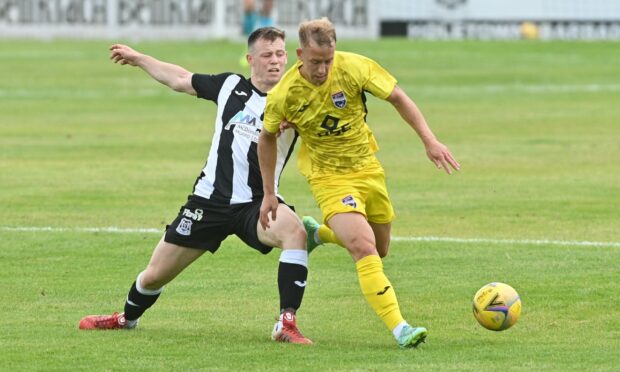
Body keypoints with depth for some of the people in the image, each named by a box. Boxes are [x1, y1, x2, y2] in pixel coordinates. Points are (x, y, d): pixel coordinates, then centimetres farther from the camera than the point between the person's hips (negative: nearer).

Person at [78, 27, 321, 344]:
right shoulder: (230, 86, 5)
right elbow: (180, 80, 19)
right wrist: (138, 59, 29)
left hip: (256, 204, -3)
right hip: (210, 199, 3)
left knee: (295, 231, -36)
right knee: (155, 276, 9)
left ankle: (286, 324, -31)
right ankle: (127, 319, 43)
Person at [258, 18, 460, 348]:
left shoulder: (354, 67, -18)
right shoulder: (283, 95, -17)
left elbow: (398, 98, -8)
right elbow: (267, 138, 2)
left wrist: (429, 141, -17)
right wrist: (269, 193, 5)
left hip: (367, 168, 4)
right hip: (328, 177, -4)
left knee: (380, 250, 18)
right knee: (364, 248, -24)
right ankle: (399, 328, -27)